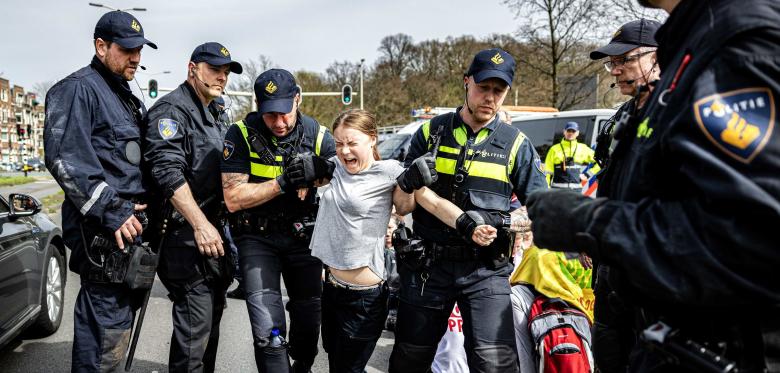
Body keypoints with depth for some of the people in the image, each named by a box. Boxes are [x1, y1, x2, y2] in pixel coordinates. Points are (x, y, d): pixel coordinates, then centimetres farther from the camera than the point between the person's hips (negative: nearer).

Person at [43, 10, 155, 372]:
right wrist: (110, 211, -22)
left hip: (131, 222, 9)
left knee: (121, 311, 17)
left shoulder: (129, 99, 21)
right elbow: (64, 157, -19)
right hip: (105, 230, -9)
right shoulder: (78, 89, -7)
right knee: (108, 322, -8)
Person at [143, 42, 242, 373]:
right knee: (195, 326, -8)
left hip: (215, 233, 10)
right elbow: (168, 172, -22)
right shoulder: (172, 109, -10)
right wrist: (200, 224, -26)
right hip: (187, 236, -10)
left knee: (212, 318, 17)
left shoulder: (216, 116, 19)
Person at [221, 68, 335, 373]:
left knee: (309, 320, 15)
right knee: (268, 332, -13)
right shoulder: (242, 135, -12)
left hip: (303, 234, 3)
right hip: (257, 237, -2)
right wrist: (283, 183, -26)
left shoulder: (317, 136, -6)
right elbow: (233, 199, -17)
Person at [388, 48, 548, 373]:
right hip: (427, 263, 2)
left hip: (486, 269, -1)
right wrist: (409, 180, -13)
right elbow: (400, 197, 11)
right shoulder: (432, 132, 6)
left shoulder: (516, 144, 2)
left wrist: (496, 223, -16)